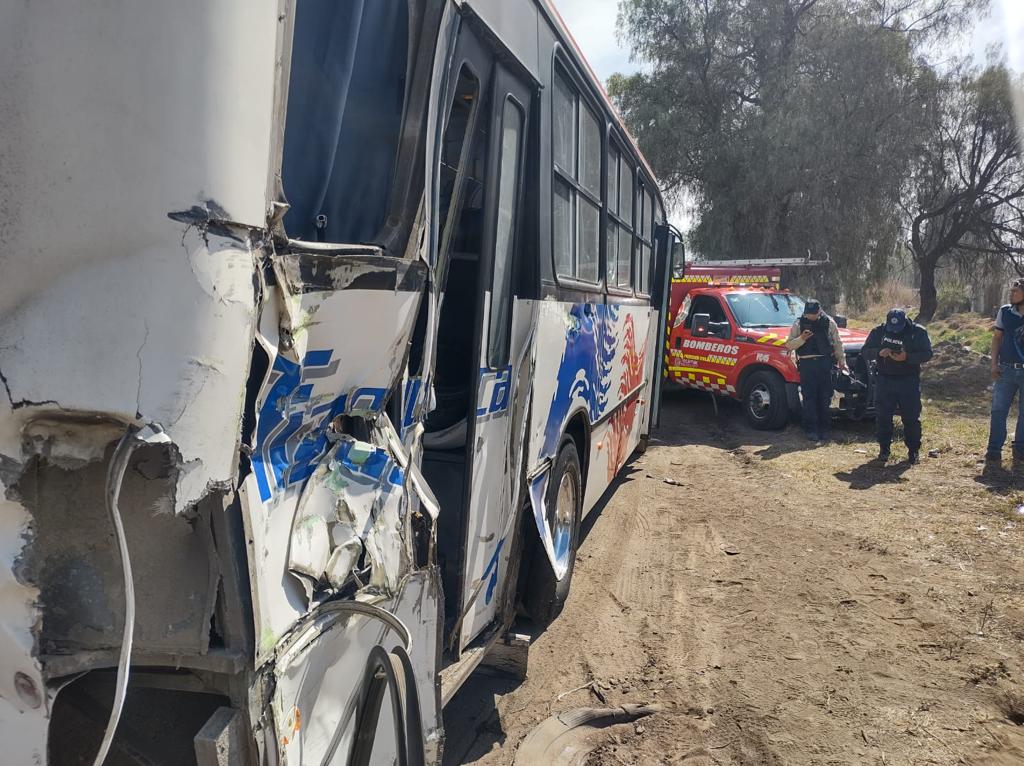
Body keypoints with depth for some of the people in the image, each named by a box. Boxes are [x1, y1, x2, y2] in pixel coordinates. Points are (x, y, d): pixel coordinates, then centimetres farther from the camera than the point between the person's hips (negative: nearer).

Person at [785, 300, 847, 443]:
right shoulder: (799, 324, 4)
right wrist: (802, 338, -15)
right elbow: (789, 345, 2)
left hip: (825, 363, 1)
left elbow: (837, 343, 13)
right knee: (809, 398, -2)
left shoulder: (829, 322, 7)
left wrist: (841, 361, 8)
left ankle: (824, 429, 14)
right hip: (806, 365, -1)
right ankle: (811, 430, 3)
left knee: (825, 398, 5)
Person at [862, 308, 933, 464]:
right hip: (884, 380, 2)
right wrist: (879, 353, -19)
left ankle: (913, 451, 13)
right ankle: (884, 449, 14)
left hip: (909, 381, -2)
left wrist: (907, 357, -25)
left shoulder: (918, 332, -5)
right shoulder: (879, 332, 1)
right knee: (882, 417, 3)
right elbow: (865, 351, 2)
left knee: (911, 417, 2)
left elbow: (927, 354, -9)